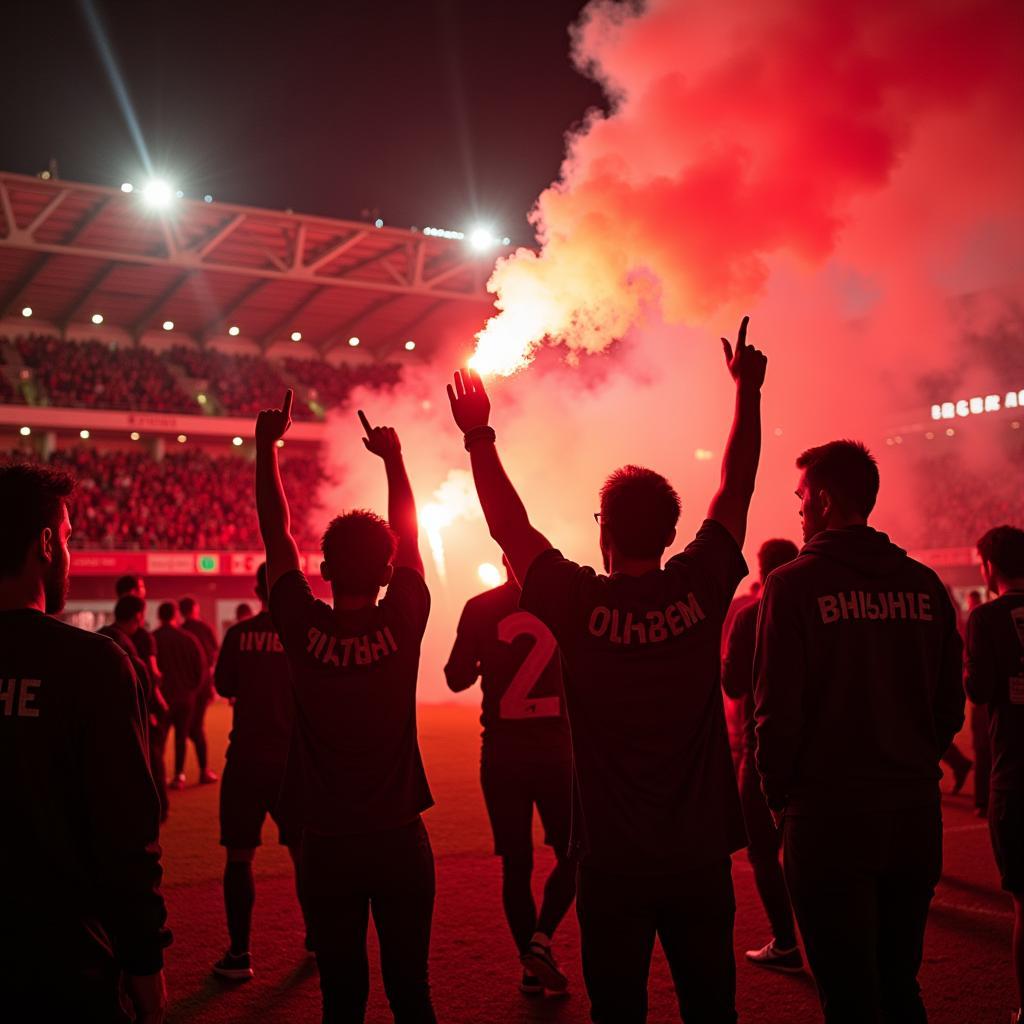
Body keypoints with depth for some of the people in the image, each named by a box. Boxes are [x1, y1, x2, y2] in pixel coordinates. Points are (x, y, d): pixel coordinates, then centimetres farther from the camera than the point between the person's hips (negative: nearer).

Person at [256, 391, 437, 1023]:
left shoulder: (304, 630, -11)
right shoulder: (402, 625, -11)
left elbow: (277, 533, -1)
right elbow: (409, 534, 4)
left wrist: (267, 445, 8)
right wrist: (394, 457, 15)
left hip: (328, 845, 0)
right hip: (399, 839, 0)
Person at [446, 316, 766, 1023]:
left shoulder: (580, 606, -14)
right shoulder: (700, 591, -9)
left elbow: (509, 528, -1)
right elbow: (738, 487, 4)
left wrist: (479, 438, 9)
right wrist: (749, 391, 15)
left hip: (614, 860, -2)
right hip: (701, 854, 2)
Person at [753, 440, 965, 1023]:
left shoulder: (795, 584, -11)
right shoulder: (925, 585, 3)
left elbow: (777, 708, -13)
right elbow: (951, 705, 8)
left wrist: (780, 794, 1)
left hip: (831, 818, -5)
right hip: (916, 814, 5)